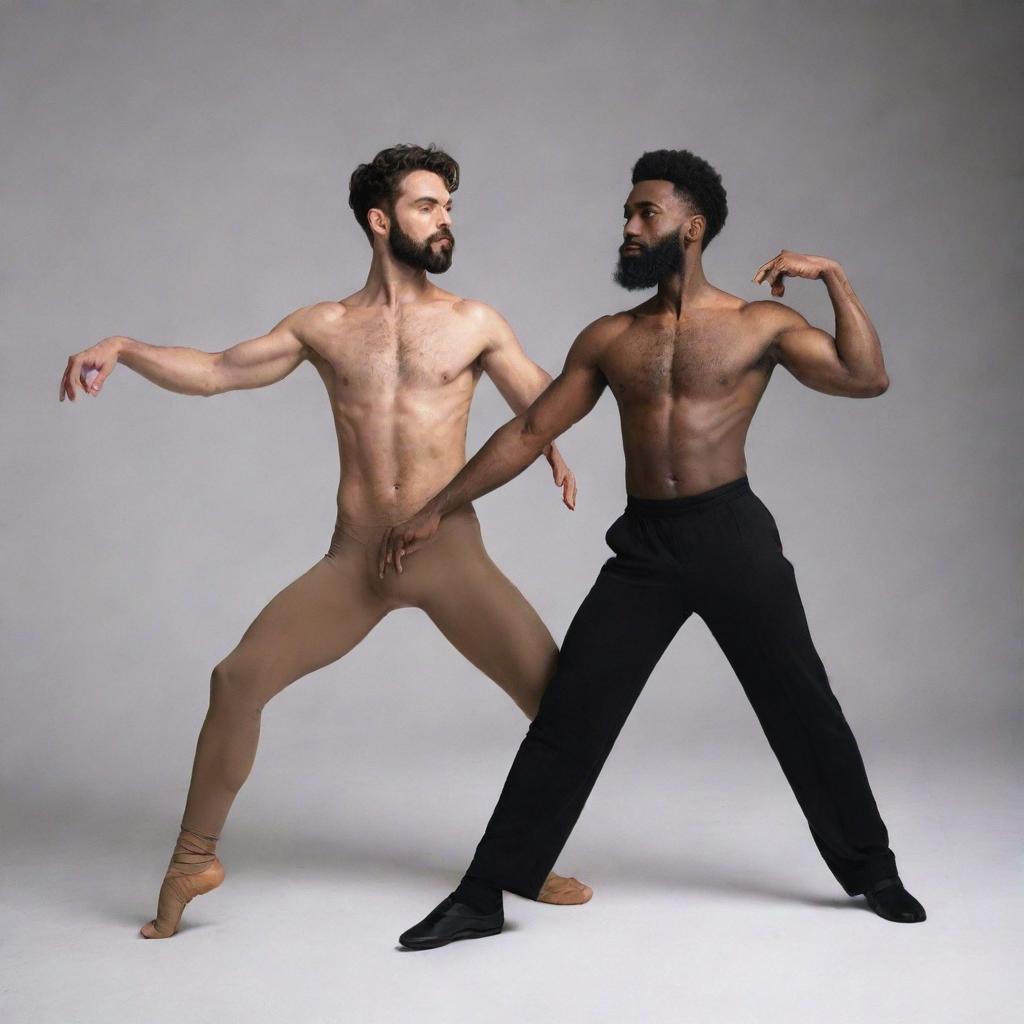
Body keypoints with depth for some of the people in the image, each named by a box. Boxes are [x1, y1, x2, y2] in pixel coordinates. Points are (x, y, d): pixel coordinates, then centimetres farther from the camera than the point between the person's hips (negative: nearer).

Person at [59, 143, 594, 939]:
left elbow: (545, 402, 9)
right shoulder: (324, 327, 10)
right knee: (239, 678, -8)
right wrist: (121, 349, 0)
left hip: (451, 552, 0)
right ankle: (194, 858, 11)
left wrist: (553, 446, -14)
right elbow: (217, 372, 13)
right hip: (355, 558, 1)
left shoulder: (473, 323, 7)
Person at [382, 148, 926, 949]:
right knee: (567, 718, 0)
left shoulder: (761, 325, 2)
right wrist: (436, 511, 7)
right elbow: (529, 433, 10)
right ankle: (483, 895, 8)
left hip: (733, 533, -2)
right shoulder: (609, 338, 9)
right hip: (643, 544, 2)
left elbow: (867, 379, -8)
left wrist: (834, 277, -13)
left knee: (803, 707, 5)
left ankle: (871, 871, 25)